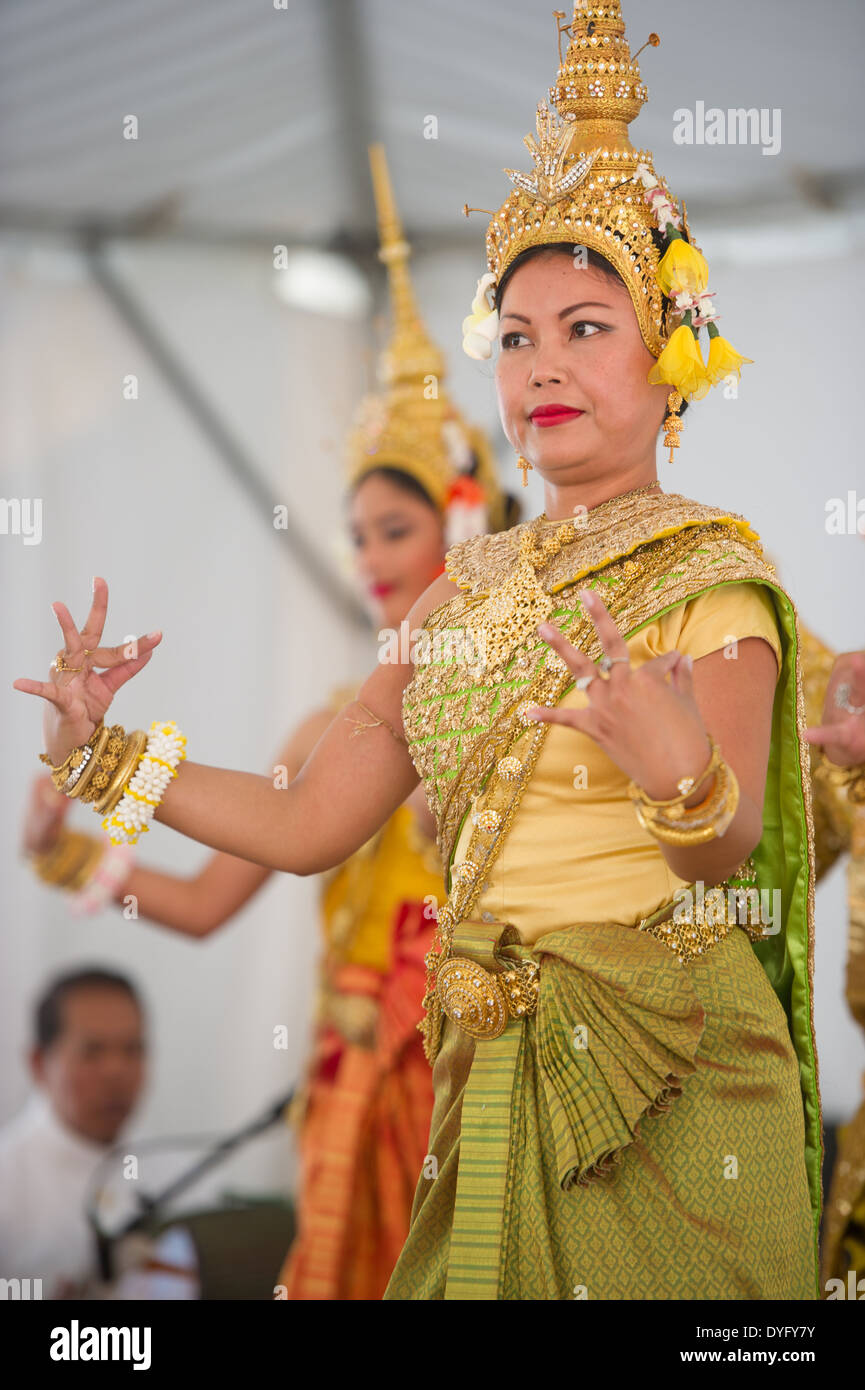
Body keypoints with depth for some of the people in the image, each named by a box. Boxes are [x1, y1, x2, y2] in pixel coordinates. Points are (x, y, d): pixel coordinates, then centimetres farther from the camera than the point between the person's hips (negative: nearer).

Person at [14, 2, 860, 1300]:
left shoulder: (711, 578, -6)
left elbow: (727, 856, -20)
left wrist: (687, 781, -42)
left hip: (668, 1090, -5)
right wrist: (96, 751, 8)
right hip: (498, 1079, 5)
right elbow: (303, 824, 12)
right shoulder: (470, 586, 12)